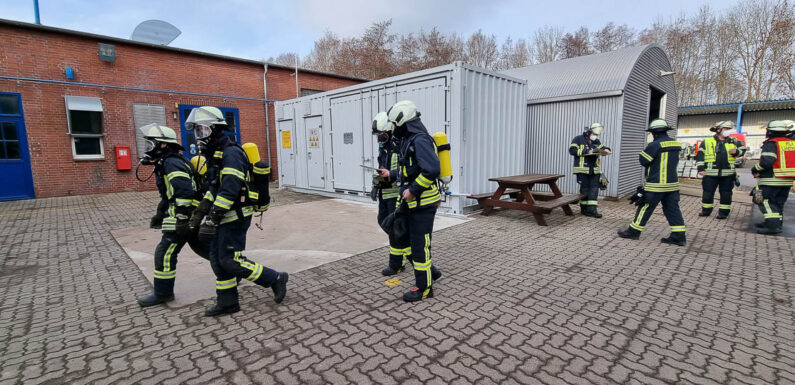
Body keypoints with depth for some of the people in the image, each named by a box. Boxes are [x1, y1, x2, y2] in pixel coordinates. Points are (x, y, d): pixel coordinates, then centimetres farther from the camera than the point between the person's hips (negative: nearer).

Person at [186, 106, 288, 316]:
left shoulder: (231, 153, -18)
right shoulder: (214, 153, 15)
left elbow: (229, 190, -26)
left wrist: (212, 218, -27)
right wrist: (202, 206, 16)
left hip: (235, 217, -10)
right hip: (223, 217, 10)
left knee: (231, 261, -7)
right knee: (217, 260, 13)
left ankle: (275, 279, 8)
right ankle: (227, 302, 26)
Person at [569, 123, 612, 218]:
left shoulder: (596, 141, 16)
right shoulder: (578, 139, -3)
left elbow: (602, 148, 22)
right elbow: (572, 150, -14)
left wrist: (605, 150, -3)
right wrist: (586, 152, -20)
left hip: (594, 170, 6)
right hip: (583, 170, -6)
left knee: (594, 189, 1)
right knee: (585, 190, 1)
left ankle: (591, 209, 3)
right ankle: (584, 209, 13)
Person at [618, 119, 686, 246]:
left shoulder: (655, 145, -16)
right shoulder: (676, 144, 8)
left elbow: (643, 161, -9)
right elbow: (673, 162, 17)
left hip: (656, 184, -7)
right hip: (672, 183, 7)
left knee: (645, 208, 2)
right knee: (672, 209, 11)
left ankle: (633, 231, 10)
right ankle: (679, 236, 12)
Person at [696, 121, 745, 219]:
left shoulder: (733, 142, 11)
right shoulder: (707, 142, 2)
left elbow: (742, 149, 23)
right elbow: (700, 155, 1)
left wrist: (736, 152, -1)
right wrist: (701, 168, -7)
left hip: (727, 174, 2)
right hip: (710, 173, -2)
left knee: (726, 194, 7)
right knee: (707, 193, 4)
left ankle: (724, 212, 18)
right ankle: (706, 211, 19)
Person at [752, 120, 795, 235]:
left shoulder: (771, 144, -14)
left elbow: (767, 161, -24)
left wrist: (755, 170, -9)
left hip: (771, 180, -8)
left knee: (766, 202, -4)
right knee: (779, 203, 17)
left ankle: (773, 225, -11)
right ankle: (777, 223, 24)